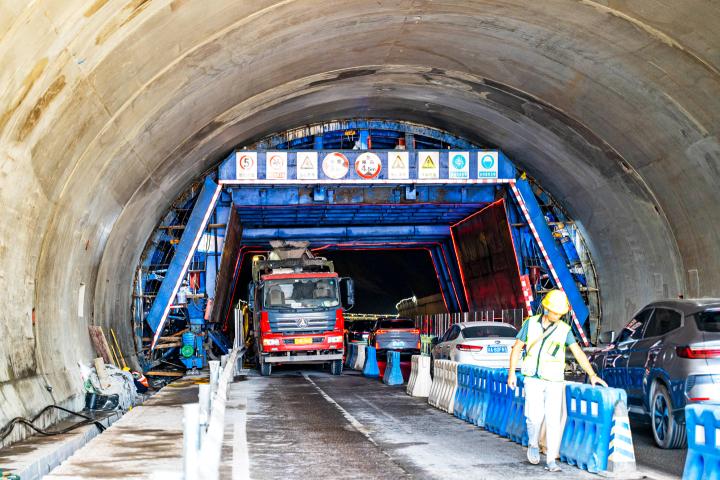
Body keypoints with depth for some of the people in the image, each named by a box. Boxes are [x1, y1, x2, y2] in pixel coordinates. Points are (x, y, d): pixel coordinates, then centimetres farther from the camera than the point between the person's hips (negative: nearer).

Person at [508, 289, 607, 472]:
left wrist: (592, 375, -19)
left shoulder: (564, 330, -3)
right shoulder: (531, 323, -2)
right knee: (535, 416, -14)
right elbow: (517, 347, 4)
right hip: (533, 380, -1)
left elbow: (578, 353, -8)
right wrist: (511, 373, -2)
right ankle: (533, 445, 16)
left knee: (553, 420, -5)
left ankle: (551, 461, 0)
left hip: (554, 381, 1)